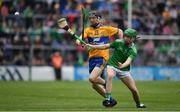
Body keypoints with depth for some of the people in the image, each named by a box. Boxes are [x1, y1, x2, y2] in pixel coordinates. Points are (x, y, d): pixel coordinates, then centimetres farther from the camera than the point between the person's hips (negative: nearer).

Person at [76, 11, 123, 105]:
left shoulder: (106, 29, 3)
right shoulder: (87, 30, 8)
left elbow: (119, 31, 17)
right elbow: (79, 39, -7)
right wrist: (79, 42, -29)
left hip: (102, 57, -5)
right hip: (92, 58, 5)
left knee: (92, 78, -24)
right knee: (94, 85, 5)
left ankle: (105, 83, 6)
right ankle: (110, 99, 20)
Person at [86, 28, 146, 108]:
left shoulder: (133, 51, -13)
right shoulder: (119, 42, -7)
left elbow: (129, 61, -30)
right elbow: (106, 46, 3)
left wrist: (122, 66, -51)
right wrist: (92, 46, 1)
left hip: (124, 70, 1)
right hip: (112, 65, 0)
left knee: (134, 89, -2)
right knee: (110, 76, -36)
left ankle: (138, 104, 29)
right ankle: (107, 99, -37)